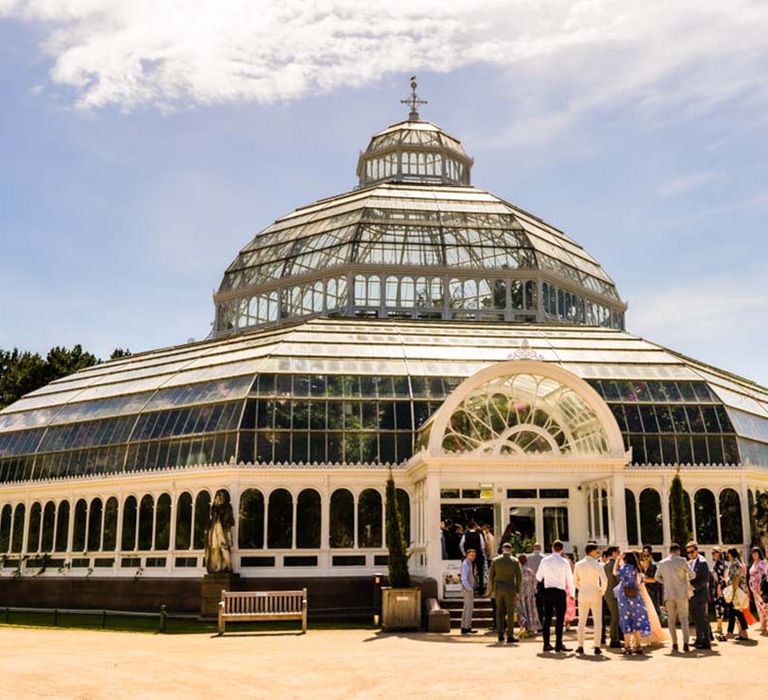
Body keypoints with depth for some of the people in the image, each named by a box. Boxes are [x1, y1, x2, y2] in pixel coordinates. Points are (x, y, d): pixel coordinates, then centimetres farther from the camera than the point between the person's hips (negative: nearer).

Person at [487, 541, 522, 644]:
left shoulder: (495, 560, 3)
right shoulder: (515, 561, -1)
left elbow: (491, 575, 2)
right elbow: (519, 576, -4)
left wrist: (491, 589, 10)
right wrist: (517, 589, 6)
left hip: (498, 589, 2)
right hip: (510, 589, -2)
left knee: (500, 612, 9)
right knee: (510, 613, 3)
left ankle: (500, 635, 7)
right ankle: (510, 636, 2)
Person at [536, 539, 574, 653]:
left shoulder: (544, 561, 2)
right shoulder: (564, 562, -6)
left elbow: (538, 576, 9)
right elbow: (570, 579, -1)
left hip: (547, 591, 3)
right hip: (560, 591, -3)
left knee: (547, 617, 8)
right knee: (560, 618, 1)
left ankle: (546, 644, 10)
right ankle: (558, 644, 0)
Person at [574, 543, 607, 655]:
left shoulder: (578, 565, 2)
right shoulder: (597, 565, -11)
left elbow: (575, 581, 7)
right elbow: (604, 580, -20)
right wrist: (602, 591, -5)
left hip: (583, 595, 3)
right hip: (595, 596, -3)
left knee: (582, 622, 11)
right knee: (597, 622, 5)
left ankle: (580, 647, 10)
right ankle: (597, 647, 3)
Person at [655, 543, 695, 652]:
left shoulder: (662, 563, 3)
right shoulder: (681, 561, -7)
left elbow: (657, 577, 14)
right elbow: (692, 575, -5)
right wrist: (687, 579, 15)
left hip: (668, 594, 2)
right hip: (681, 594, -2)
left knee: (671, 619, 9)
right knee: (684, 618, 2)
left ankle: (674, 644, 7)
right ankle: (685, 643, -8)